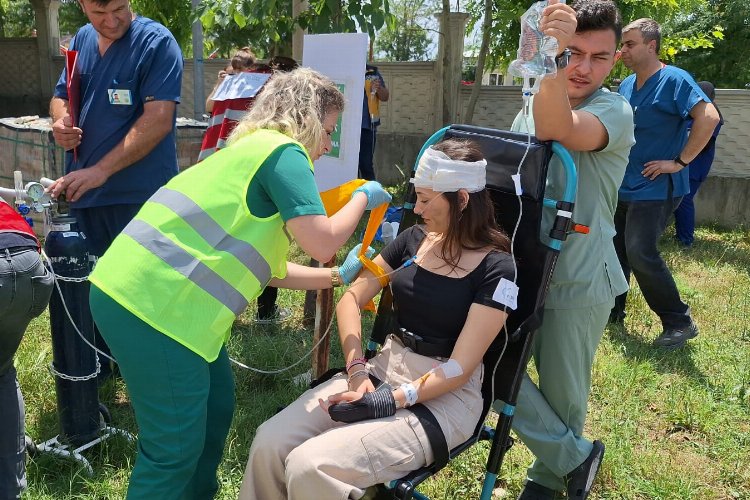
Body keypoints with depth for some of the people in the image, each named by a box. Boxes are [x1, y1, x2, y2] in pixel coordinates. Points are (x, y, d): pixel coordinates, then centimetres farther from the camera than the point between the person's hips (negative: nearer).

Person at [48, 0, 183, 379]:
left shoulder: (156, 42, -11)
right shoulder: (82, 40, 10)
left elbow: (158, 121, -20)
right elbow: (61, 95, 21)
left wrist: (100, 171, -24)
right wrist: (60, 120, -4)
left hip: (138, 195, -7)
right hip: (81, 191, 7)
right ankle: (95, 370, 35)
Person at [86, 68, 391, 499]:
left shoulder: (254, 149, 23)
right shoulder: (284, 152, -7)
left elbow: (269, 268, 24)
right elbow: (321, 243, -14)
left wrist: (339, 276, 26)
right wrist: (363, 198, 3)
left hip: (140, 290, 11)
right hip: (153, 303, -11)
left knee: (216, 407, 22)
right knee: (176, 447, 1)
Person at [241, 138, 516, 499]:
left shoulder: (495, 268, -11)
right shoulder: (413, 239, 6)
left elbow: (461, 368, -14)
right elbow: (351, 299, 7)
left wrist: (390, 401, -23)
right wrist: (357, 371, -8)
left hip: (444, 396, -5)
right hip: (383, 369, 6)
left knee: (311, 467, -25)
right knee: (270, 442, -15)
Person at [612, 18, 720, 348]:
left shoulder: (674, 80, -13)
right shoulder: (626, 85, 10)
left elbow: (709, 117, -25)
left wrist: (679, 162, -22)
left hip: (656, 188, -8)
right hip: (624, 186, 8)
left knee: (640, 254, -14)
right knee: (615, 249, 11)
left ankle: (679, 323, 1)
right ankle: (612, 311, 27)